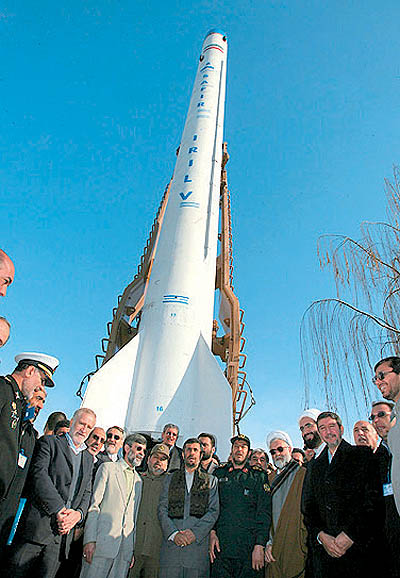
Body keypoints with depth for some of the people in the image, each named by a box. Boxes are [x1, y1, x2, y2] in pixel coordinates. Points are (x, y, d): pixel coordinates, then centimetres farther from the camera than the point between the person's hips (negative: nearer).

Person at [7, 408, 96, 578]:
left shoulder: (88, 458, 19)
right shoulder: (49, 442, 2)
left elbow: (87, 493, 15)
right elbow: (39, 474, -11)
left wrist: (78, 513, -7)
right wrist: (59, 509, -17)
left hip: (62, 533, 5)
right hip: (37, 525, -4)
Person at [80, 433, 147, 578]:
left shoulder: (138, 480, 17)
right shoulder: (107, 468, 1)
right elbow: (94, 505, -6)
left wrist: (132, 549, 12)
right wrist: (90, 540, -13)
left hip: (125, 548, 5)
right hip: (103, 543, -4)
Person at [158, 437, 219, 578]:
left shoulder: (210, 481, 11)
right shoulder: (170, 478, 13)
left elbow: (213, 511, 2)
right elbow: (162, 509, 6)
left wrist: (195, 532, -11)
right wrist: (173, 533, -9)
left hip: (198, 542, -1)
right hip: (171, 542, 1)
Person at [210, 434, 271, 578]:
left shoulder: (258, 477, 6)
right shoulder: (218, 473, 10)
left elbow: (264, 513, 0)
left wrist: (259, 546, -8)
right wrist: (212, 532, -5)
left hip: (248, 547, -1)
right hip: (220, 545, 1)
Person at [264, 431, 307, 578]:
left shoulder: (303, 474, -6)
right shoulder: (273, 480, 14)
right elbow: (270, 515, 13)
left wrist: (306, 546, -14)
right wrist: (269, 543, 2)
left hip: (297, 552, -5)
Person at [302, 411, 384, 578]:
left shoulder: (363, 454, 3)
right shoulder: (314, 466, 15)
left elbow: (374, 499, -6)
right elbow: (308, 507, 11)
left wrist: (350, 534, -13)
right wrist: (321, 536, -7)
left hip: (359, 546, -3)